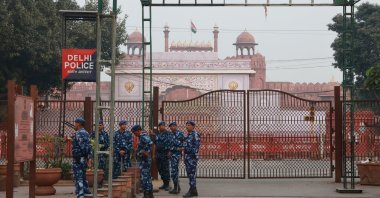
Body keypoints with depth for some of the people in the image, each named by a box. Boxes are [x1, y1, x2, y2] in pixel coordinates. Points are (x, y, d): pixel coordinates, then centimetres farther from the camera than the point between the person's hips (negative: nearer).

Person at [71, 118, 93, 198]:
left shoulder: (78, 133, -13)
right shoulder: (86, 133, 15)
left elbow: (82, 146, -22)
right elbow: (89, 146, 12)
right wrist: (90, 158, 10)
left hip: (78, 158, -9)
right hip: (84, 158, 9)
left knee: (78, 177, -7)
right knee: (83, 176, 18)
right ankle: (86, 190, 23)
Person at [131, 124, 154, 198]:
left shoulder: (143, 137, -16)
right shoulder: (142, 136, 16)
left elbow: (149, 143, -34)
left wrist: (145, 151, -26)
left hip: (145, 160, -11)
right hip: (145, 159, 11)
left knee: (144, 177, -8)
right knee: (148, 176, 14)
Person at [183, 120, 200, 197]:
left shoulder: (195, 134, -12)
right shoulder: (188, 135, 18)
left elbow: (197, 145, -18)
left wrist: (194, 154, -21)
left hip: (192, 157, -10)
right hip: (187, 156, 10)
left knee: (192, 173, -9)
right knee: (189, 173, 12)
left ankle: (193, 191, -7)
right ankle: (192, 189, 17)